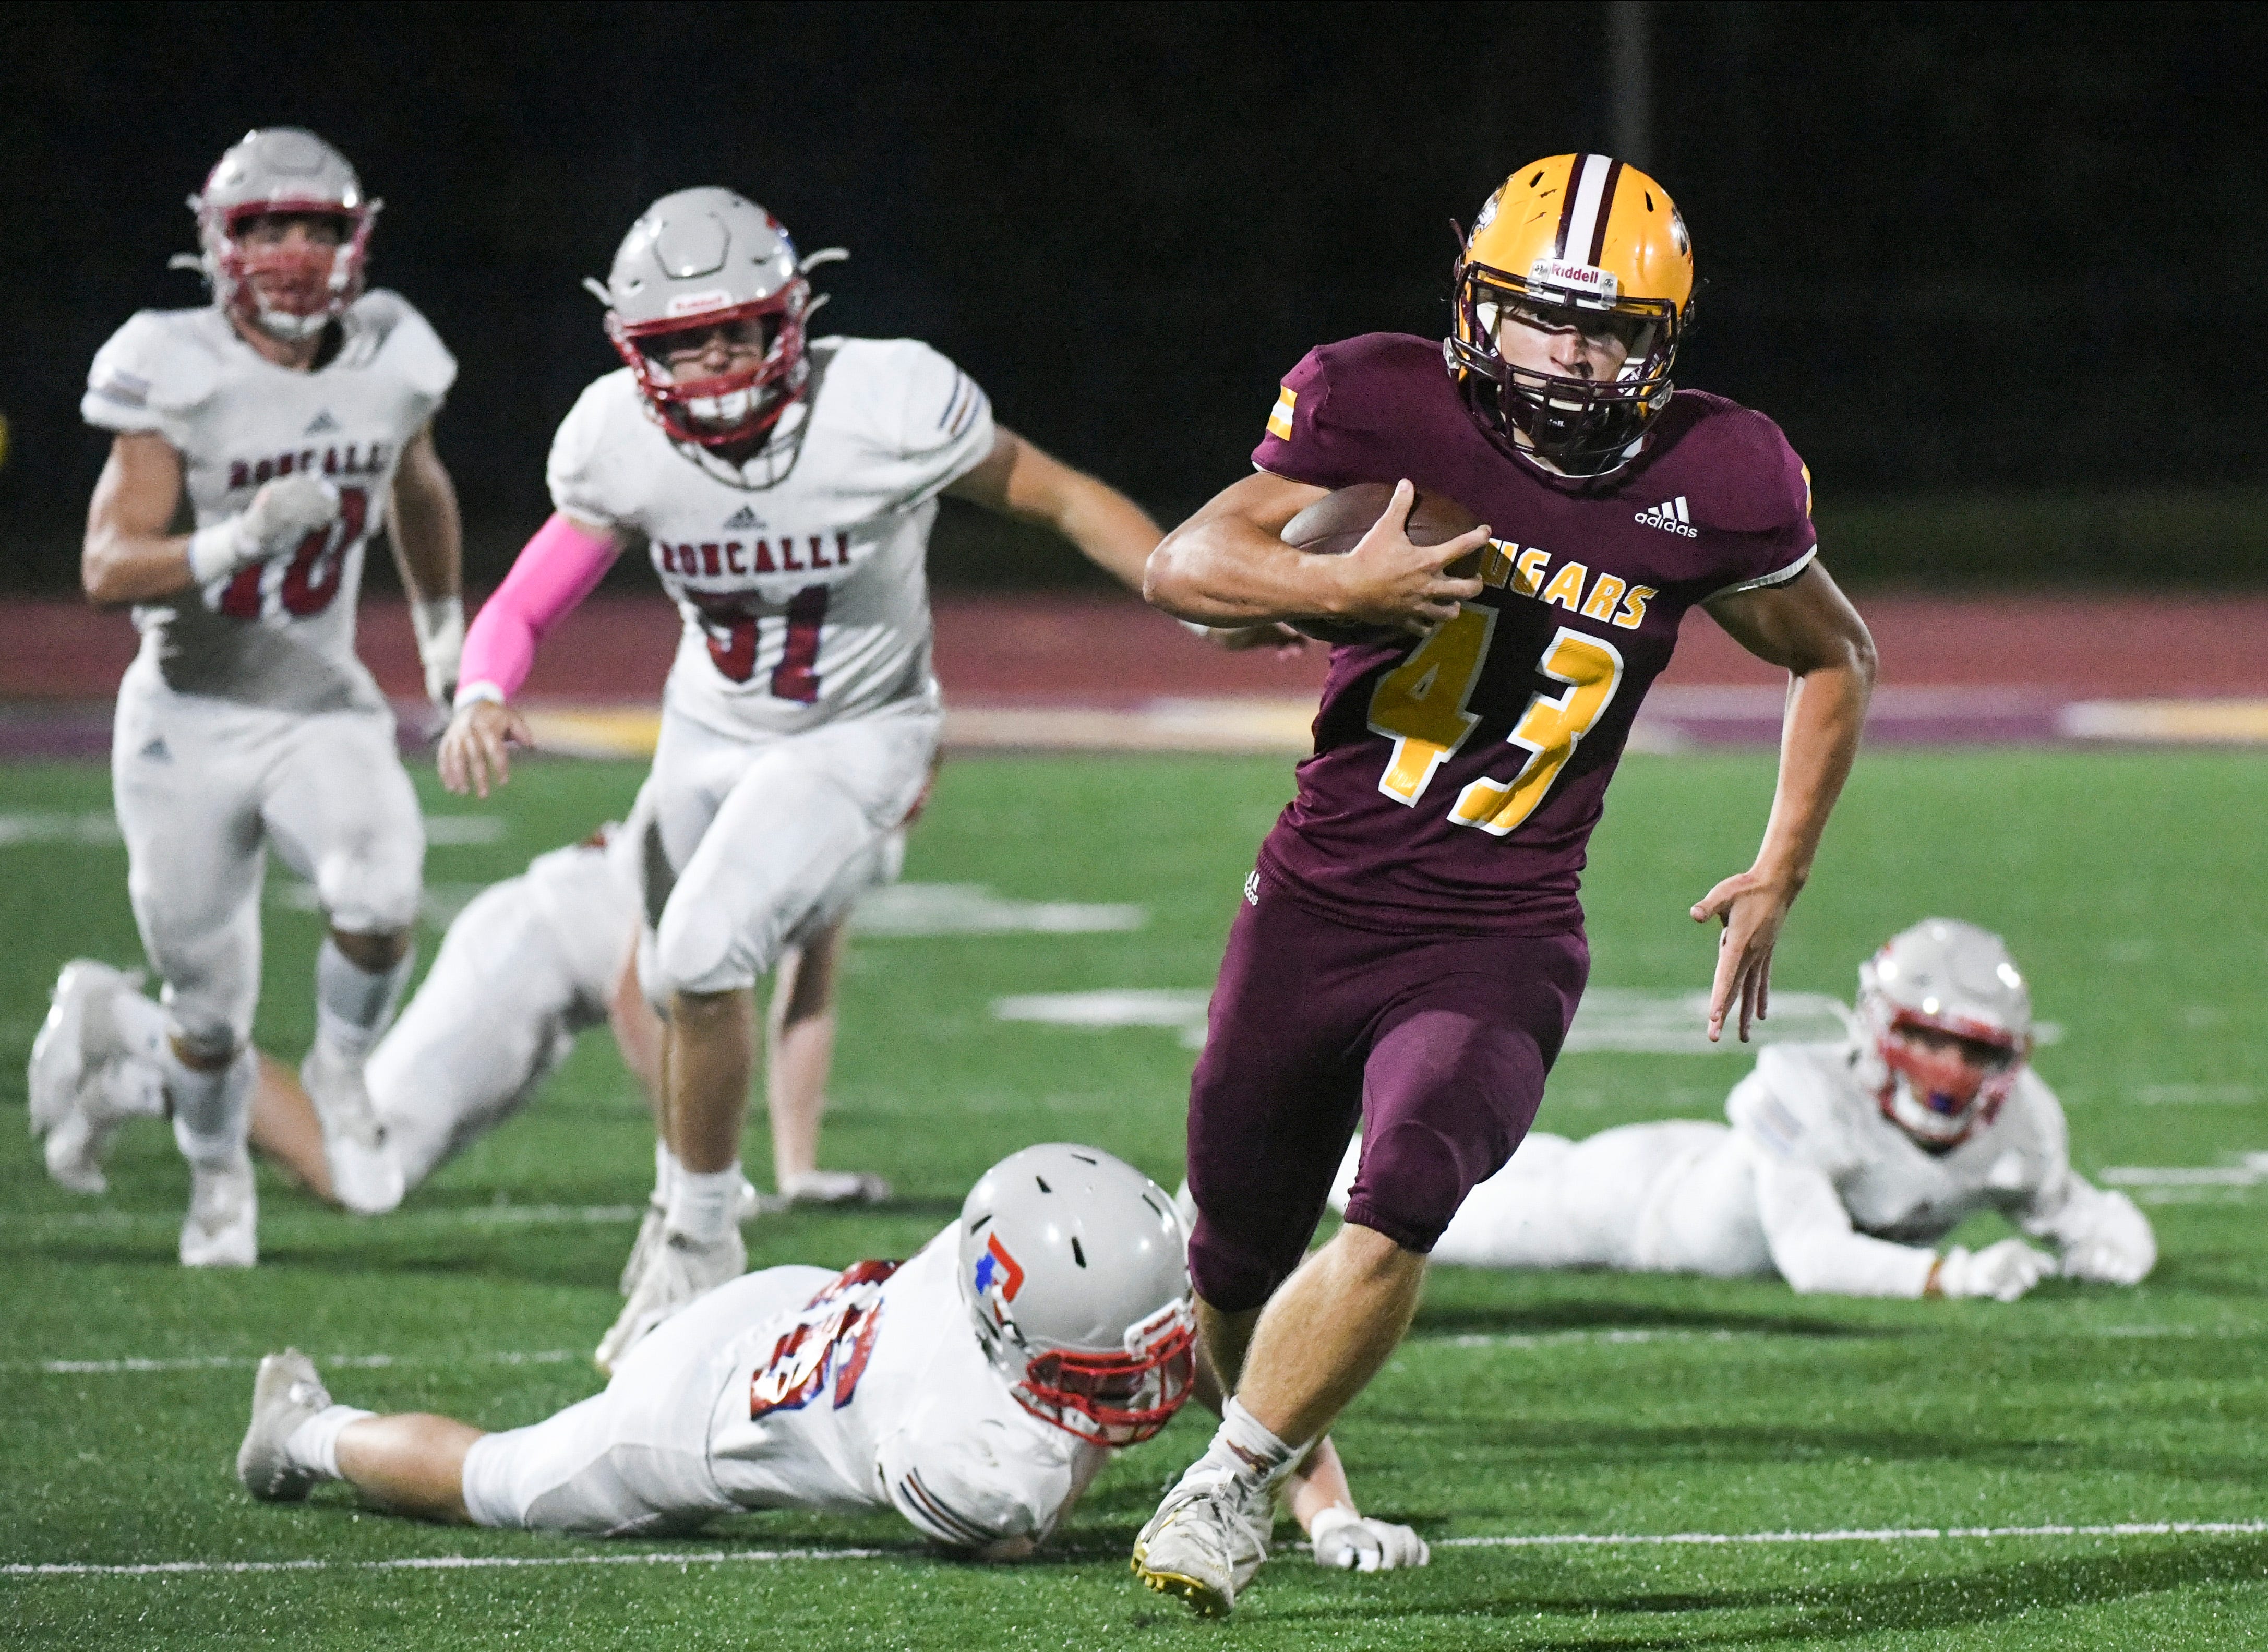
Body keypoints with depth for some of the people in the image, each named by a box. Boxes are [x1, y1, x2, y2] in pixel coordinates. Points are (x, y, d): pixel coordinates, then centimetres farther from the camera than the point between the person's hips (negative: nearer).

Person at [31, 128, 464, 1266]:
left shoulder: (389, 364, -3)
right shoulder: (177, 375, -16)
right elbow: (108, 567, -20)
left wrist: (443, 629, 31)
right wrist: (239, 542, -35)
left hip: (321, 706, 2)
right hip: (189, 718, -2)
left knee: (380, 903, -29)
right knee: (212, 1020, 4)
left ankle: (341, 1072, 5)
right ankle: (219, 1178, 41)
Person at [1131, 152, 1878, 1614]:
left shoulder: (1710, 483, -6)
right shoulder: (1394, 413, -8)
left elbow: (1835, 658, 12)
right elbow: (1183, 568, -10)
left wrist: (1783, 875, 8)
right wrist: (1337, 585, -29)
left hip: (1499, 942, -1)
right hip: (1316, 910, 1)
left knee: (1402, 1206, -27)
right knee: (1240, 1268, 12)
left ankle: (1233, 1487, -8)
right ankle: (1287, 1441, 45)